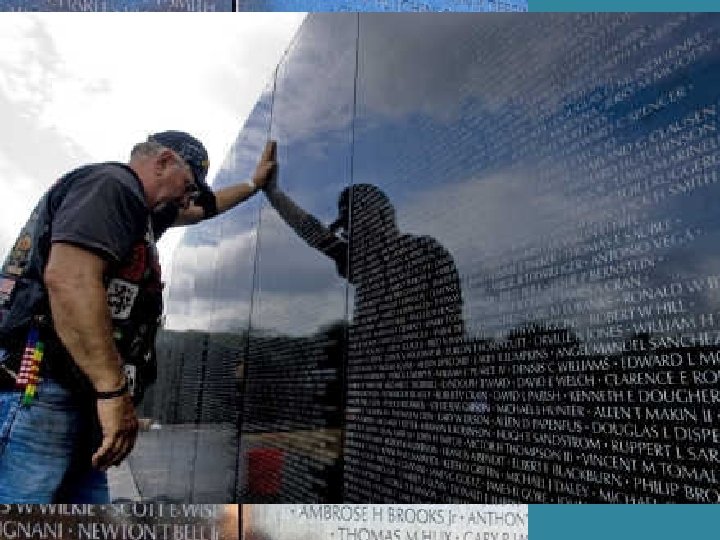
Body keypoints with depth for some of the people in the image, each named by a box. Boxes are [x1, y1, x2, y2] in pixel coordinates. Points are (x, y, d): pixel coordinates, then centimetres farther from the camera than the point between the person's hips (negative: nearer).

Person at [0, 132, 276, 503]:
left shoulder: (140, 211, 24)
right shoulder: (110, 183, -8)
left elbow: (201, 210, 43)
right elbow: (68, 279, -25)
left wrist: (253, 184, 51)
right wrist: (115, 392, -26)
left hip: (78, 402, 10)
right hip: (39, 393, -10)